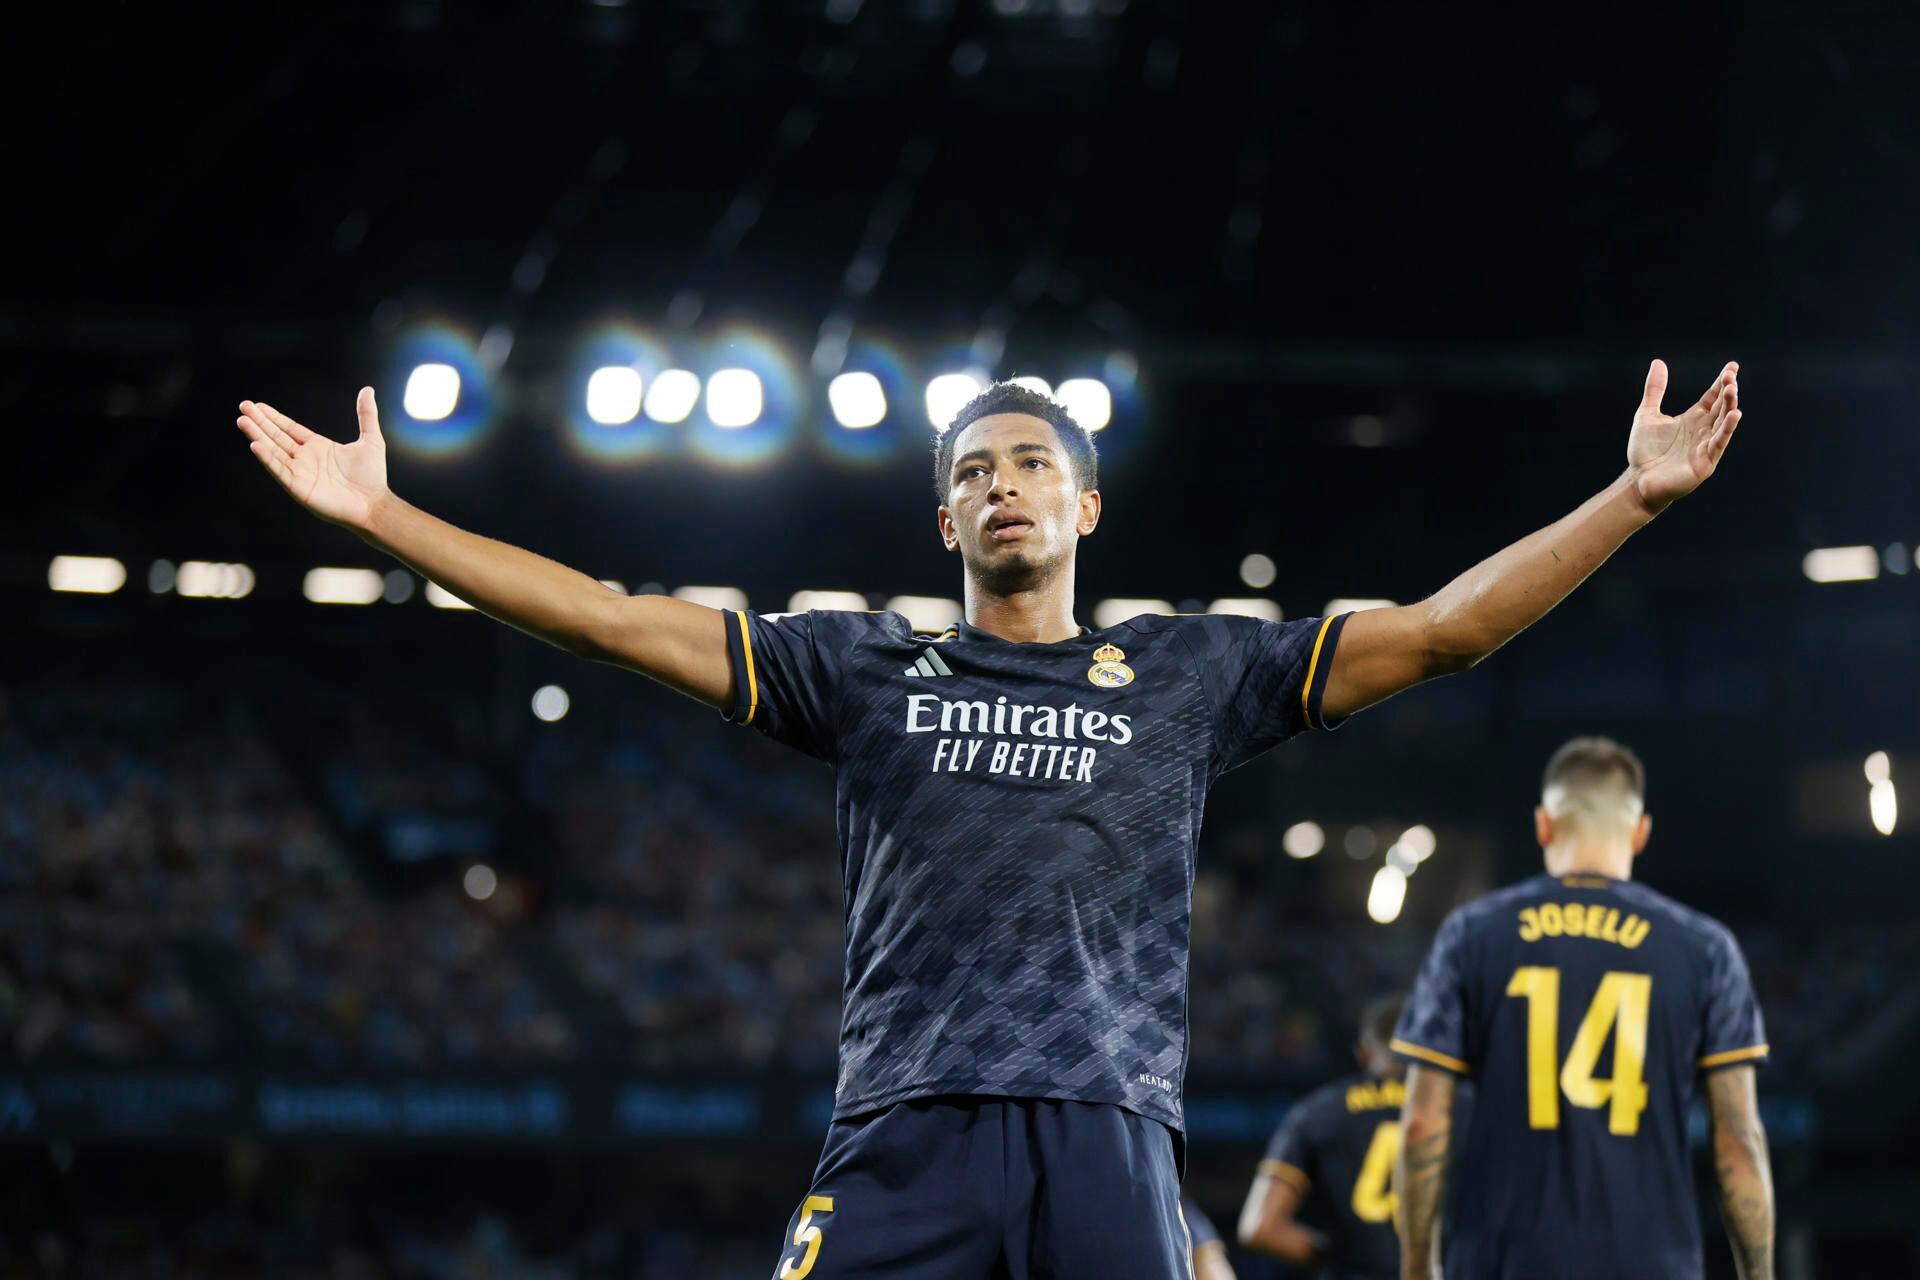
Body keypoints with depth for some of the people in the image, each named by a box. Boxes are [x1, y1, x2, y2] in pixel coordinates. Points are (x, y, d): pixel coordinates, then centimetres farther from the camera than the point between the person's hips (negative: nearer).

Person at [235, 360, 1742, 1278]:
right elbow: (617, 620, 13)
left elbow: (1437, 630, 11)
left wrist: (1633, 497, 3)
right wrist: (384, 516, 7)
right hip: (907, 1128, 0)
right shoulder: (866, 668, 16)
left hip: (1111, 1134, 0)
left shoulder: (1188, 673, 16)